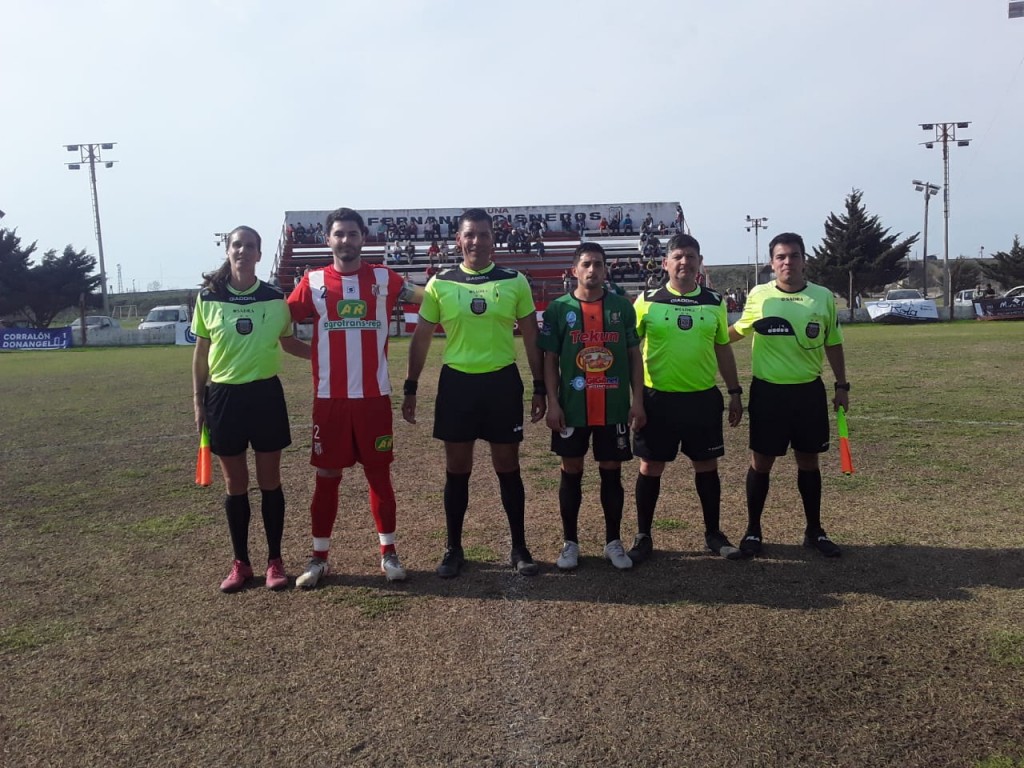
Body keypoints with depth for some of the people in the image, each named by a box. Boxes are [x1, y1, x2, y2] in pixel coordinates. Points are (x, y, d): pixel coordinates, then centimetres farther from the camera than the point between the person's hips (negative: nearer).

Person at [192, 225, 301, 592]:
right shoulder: (208, 298, -1)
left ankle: (275, 561, 19)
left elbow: (288, 340, 14)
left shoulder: (275, 298, -1)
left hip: (266, 394, 0)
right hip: (224, 396, 0)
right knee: (235, 484, 8)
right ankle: (240, 563, 22)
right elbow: (200, 352, 6)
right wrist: (198, 400, 4)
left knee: (270, 481, 6)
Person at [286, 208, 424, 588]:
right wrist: (312, 352, -3)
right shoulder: (313, 282, 3)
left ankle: (388, 553, 21)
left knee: (379, 473, 8)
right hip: (330, 397, 0)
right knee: (326, 476, 7)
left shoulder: (383, 278, 2)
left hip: (374, 395, 0)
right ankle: (319, 558, 20)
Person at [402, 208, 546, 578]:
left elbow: (531, 338, 6)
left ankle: (519, 547, 21)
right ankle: (453, 549, 20)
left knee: (508, 468, 7)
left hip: (503, 382, 0)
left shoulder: (515, 282, 1)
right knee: (457, 470, 7)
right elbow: (421, 338, 7)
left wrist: (540, 387, 3)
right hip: (457, 383, 0)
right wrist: (410, 388, 4)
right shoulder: (440, 284, 1)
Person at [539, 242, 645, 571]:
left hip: (615, 407, 1)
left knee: (612, 472, 9)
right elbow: (550, 360, 1)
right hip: (572, 407, -1)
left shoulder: (622, 306, 4)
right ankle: (570, 542, 20)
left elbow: (634, 356, 6)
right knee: (571, 472, 8)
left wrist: (638, 400, -1)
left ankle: (614, 541, 22)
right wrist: (552, 403, -7)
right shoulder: (558, 309, 0)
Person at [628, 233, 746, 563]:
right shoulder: (647, 300, -3)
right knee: (650, 467, 5)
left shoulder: (714, 302, 5)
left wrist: (735, 392, 11)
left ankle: (714, 533, 26)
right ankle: (643, 536, 18)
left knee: (707, 466, 11)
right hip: (658, 398, -2)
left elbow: (723, 349, 13)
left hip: (704, 398, 2)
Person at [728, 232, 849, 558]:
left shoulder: (824, 297, 1)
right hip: (768, 391, -2)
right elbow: (735, 331, 12)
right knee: (761, 461, 4)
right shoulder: (759, 296, -3)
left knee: (809, 461, 11)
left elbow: (833, 344, 10)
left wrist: (842, 386, 8)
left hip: (809, 391, 2)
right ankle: (753, 530, 18)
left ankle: (814, 531, 26)